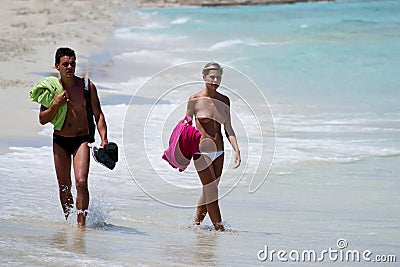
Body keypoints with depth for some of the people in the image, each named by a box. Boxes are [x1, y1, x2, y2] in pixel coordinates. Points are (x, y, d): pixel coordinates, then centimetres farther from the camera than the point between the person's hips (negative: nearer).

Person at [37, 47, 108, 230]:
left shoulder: (87, 87, -5)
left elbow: (98, 115, 0)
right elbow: (42, 119, 1)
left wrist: (103, 138, -12)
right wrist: (56, 105, -16)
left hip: (82, 140, -2)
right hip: (60, 141, 2)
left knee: (81, 182, -17)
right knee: (64, 186, 8)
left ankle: (81, 224, -14)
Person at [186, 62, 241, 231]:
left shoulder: (225, 101, 7)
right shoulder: (195, 100, -5)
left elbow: (228, 130, 9)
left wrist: (236, 150, -3)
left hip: (218, 152, 5)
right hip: (201, 150, -5)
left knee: (208, 190, 10)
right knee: (211, 190, -10)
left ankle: (196, 223, 25)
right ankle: (218, 227, -6)